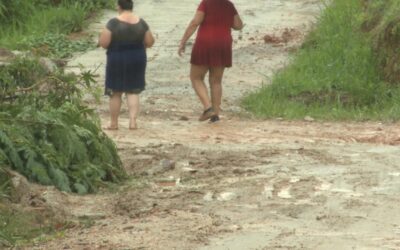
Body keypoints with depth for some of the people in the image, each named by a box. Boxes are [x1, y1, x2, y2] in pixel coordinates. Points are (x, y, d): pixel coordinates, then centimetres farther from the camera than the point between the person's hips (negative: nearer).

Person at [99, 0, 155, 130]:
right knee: (133, 91, 11)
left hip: (117, 60, -3)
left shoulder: (114, 23, -15)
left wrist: (103, 34, 5)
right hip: (137, 59, 3)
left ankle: (114, 123, 18)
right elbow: (150, 42, 1)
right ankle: (133, 120, -3)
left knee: (116, 92, 11)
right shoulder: (141, 22, -4)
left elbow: (103, 43, -16)